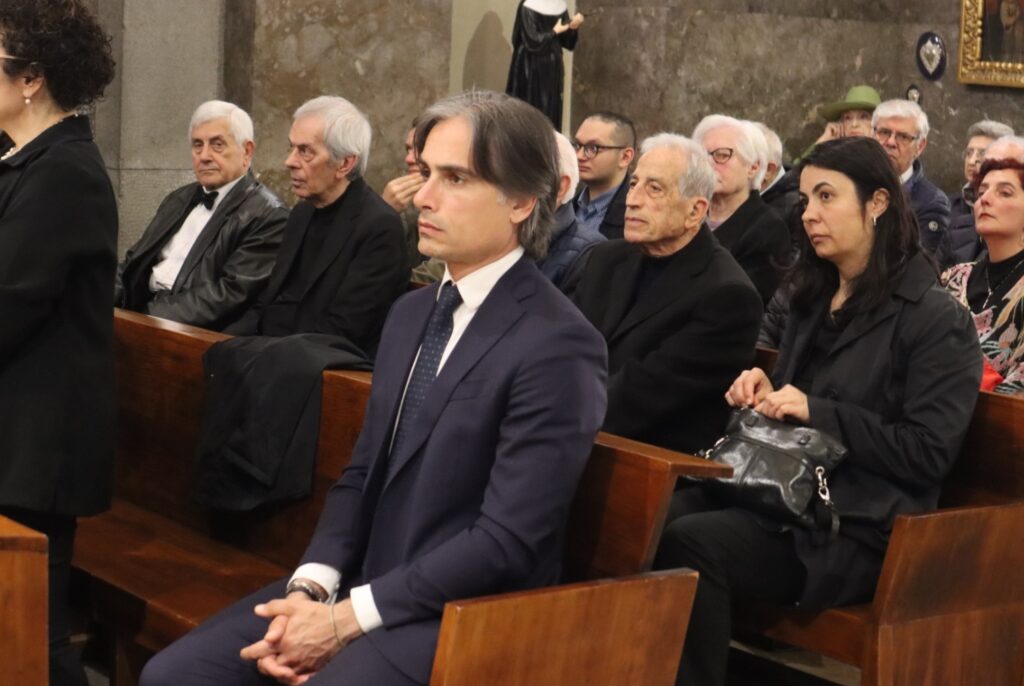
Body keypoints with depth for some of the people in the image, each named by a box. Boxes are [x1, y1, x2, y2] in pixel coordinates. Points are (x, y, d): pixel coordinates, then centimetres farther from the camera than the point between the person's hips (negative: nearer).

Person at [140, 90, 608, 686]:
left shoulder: (558, 346, -15)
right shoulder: (412, 312, 13)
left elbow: (506, 543, -19)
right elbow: (363, 473, 13)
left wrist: (347, 618, -17)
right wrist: (313, 587, -5)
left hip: (460, 619, -8)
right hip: (363, 587, 8)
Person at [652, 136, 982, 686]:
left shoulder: (935, 319, -3)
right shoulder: (814, 299, 19)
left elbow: (928, 453, -10)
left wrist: (816, 412, -15)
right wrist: (764, 394, 5)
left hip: (857, 528, -7)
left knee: (687, 543, -30)